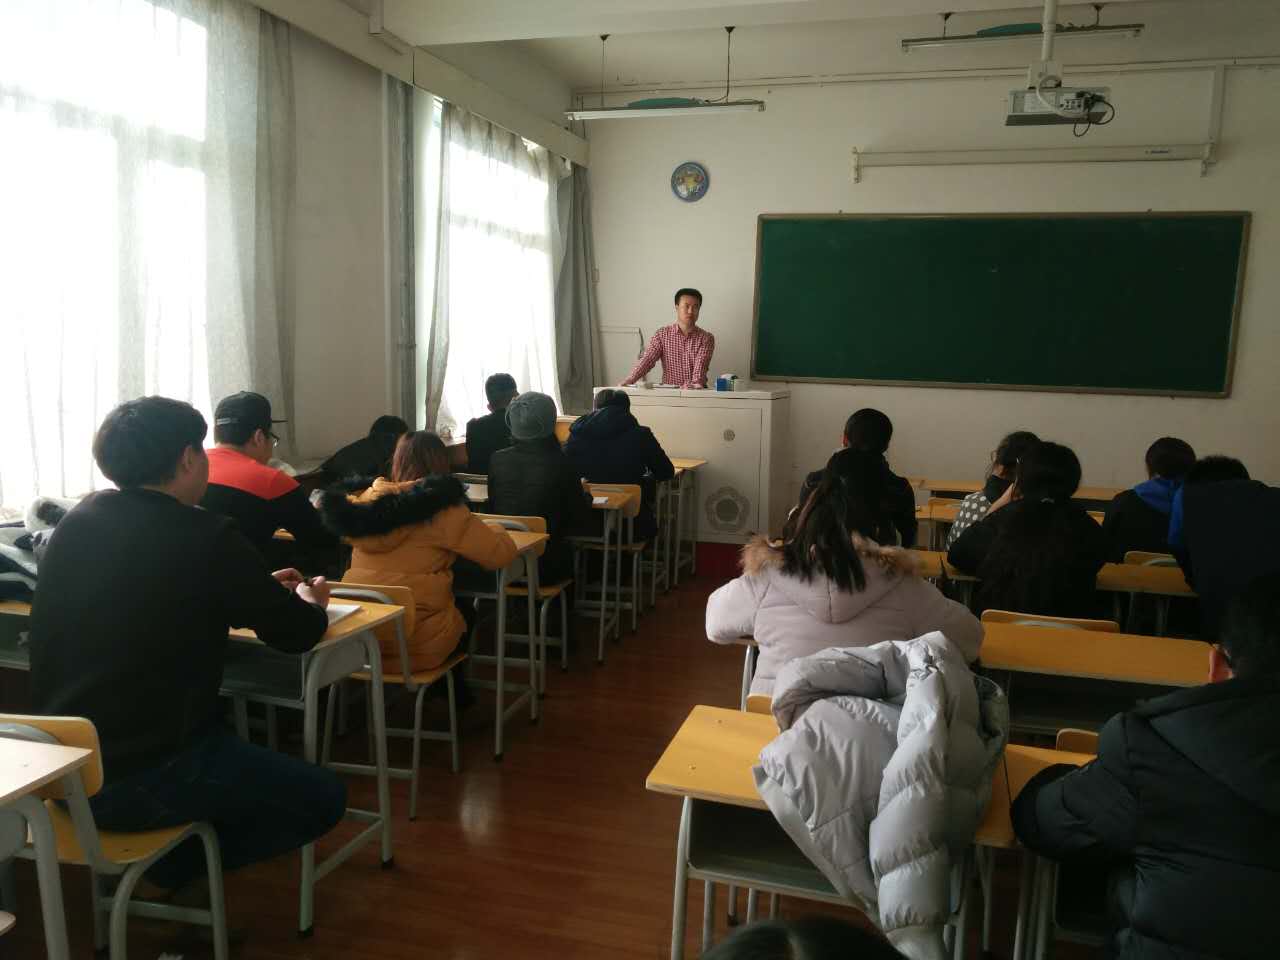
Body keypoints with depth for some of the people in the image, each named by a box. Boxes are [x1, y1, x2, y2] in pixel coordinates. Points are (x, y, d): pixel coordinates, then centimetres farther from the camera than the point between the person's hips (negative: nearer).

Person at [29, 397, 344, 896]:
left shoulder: (79, 519, 3)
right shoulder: (206, 536, -18)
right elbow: (295, 633, -8)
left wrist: (260, 588, 19)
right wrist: (309, 604, 15)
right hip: (138, 778, -8)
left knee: (223, 726, 34)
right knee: (323, 797, 6)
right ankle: (178, 862, 5)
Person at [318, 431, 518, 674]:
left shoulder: (367, 498, 0)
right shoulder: (444, 509, -13)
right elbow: (501, 554, -9)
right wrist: (489, 532, 12)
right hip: (415, 644, -4)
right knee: (466, 612, 29)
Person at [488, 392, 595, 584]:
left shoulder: (497, 460, -6)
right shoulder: (561, 464, -15)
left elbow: (492, 508, 9)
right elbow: (584, 525, -8)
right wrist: (585, 496, 13)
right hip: (545, 568, -3)